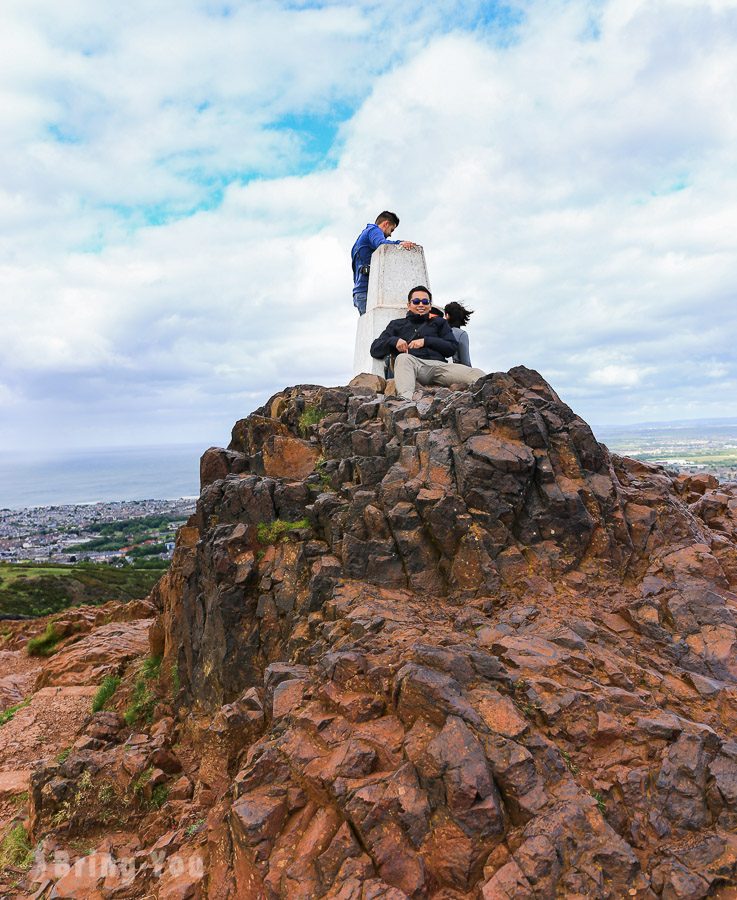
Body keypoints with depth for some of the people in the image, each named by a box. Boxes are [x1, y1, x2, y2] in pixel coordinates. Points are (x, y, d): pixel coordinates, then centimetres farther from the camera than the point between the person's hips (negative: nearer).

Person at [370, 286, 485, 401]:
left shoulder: (439, 322, 30)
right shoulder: (397, 324, 27)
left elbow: (453, 348, 15)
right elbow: (375, 350, 19)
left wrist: (426, 341, 2)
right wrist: (394, 340, -1)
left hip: (438, 364, 2)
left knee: (477, 374, -25)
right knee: (403, 358, -37)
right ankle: (405, 399, -60)